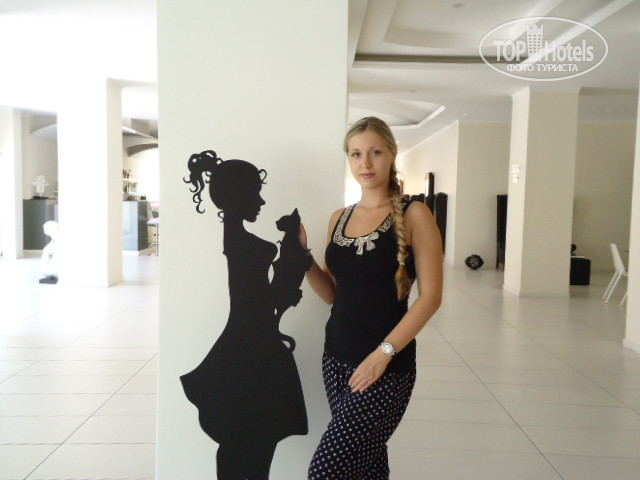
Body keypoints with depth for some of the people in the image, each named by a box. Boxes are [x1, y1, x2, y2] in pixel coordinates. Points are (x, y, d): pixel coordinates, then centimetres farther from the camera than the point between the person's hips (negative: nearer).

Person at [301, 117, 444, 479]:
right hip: (337, 358, 5)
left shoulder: (414, 215, -6)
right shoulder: (339, 219, 8)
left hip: (387, 368, -5)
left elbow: (431, 296, -11)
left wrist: (384, 353, -17)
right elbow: (333, 294, 12)